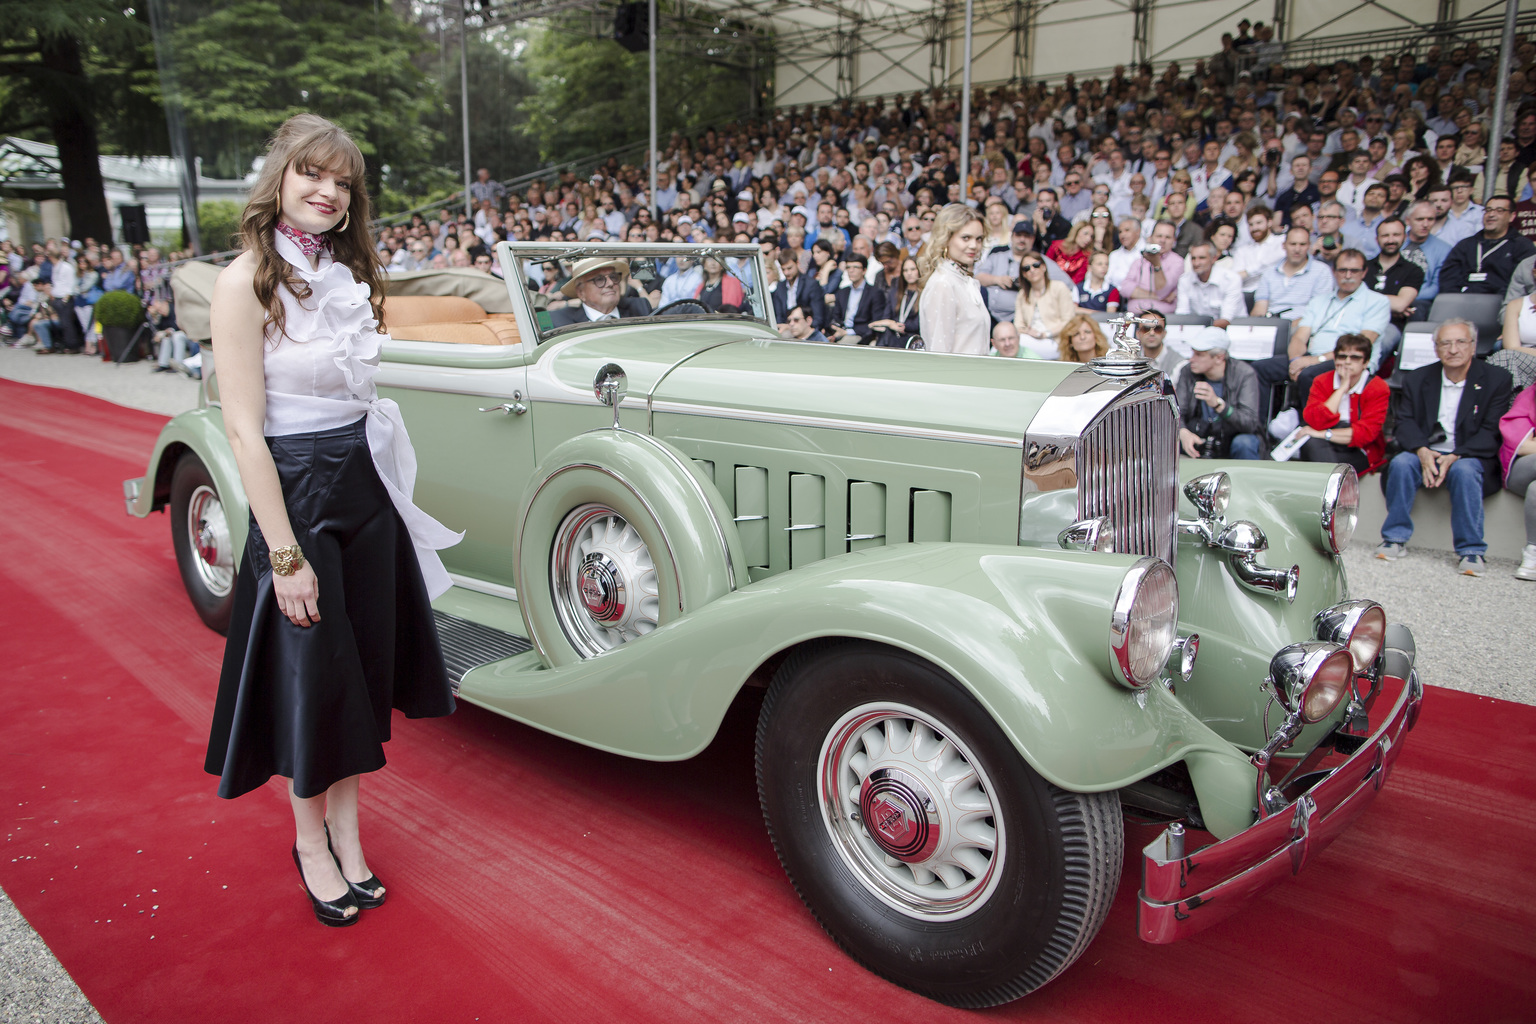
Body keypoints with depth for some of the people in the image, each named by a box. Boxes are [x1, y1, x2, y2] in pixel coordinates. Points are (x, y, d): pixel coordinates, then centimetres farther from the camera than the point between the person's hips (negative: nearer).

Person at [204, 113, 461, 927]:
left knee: (365, 664, 13)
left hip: (367, 487, 7)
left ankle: (346, 833, 30)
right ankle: (311, 841, 28)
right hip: (296, 493, -7)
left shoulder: (346, 273, 8)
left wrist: (390, 482, 9)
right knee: (310, 672, 5)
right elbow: (244, 431, -17)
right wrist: (286, 555, -19)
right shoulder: (246, 283, -13)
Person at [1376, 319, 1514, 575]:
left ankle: (1471, 551, -28)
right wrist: (1422, 451, -21)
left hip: (1471, 456, -2)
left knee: (1464, 471, -35)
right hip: (1426, 452, 2)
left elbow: (1492, 432, -9)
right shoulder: (1418, 378, 7)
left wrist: (1456, 456, -25)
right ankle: (1395, 539, -19)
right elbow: (1405, 421, 0)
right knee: (1401, 463, -29)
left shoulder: (1496, 379, -2)